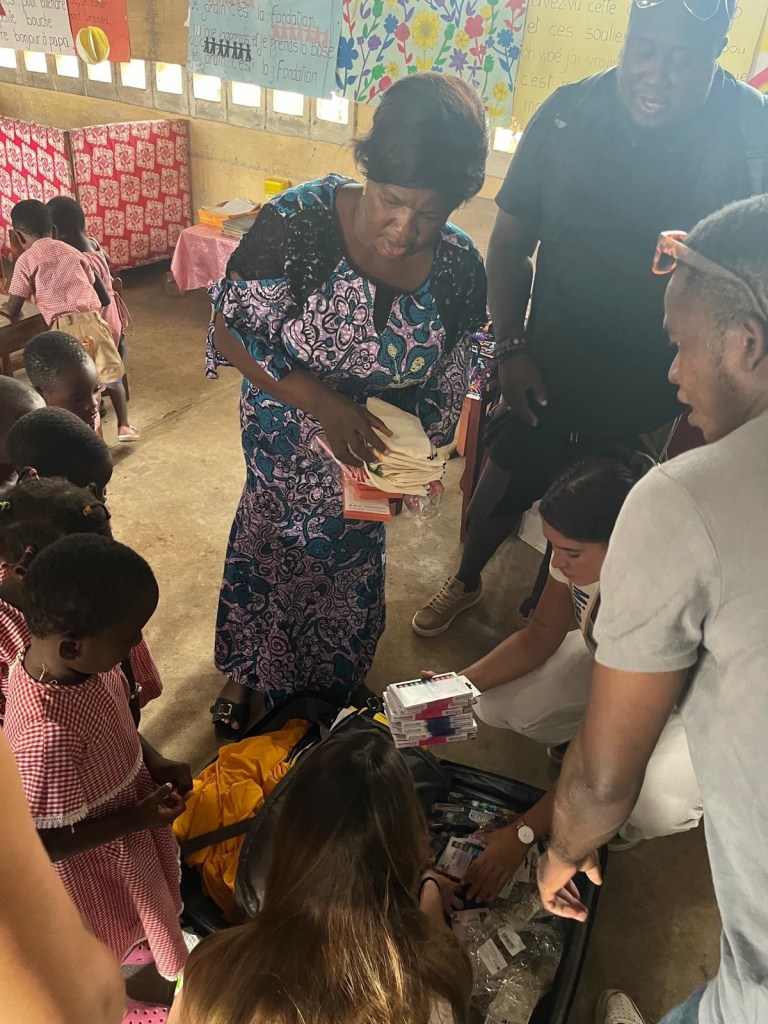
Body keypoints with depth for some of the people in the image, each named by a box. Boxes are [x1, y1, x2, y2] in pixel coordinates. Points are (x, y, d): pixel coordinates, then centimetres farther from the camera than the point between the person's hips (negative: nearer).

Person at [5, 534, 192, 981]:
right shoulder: (48, 737, -43)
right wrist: (136, 820, -25)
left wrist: (156, 763, -10)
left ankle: (169, 943, 64)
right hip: (99, 864, -6)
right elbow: (40, 844, -29)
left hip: (132, 826, 7)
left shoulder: (82, 658, -21)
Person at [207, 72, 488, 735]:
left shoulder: (460, 270, -16)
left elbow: (444, 389, -3)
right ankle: (248, 670, 49)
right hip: (288, 433, -2)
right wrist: (322, 402, -30)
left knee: (350, 564, 20)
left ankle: (334, 681, 51)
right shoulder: (300, 221, -26)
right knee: (268, 542, 17)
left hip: (372, 454, 3)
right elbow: (231, 334, -20)